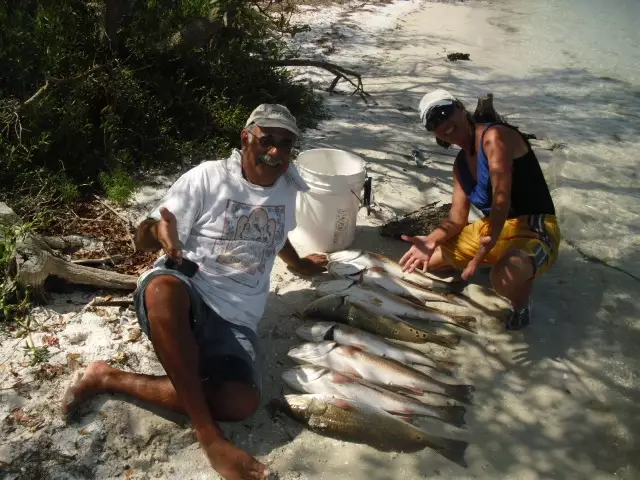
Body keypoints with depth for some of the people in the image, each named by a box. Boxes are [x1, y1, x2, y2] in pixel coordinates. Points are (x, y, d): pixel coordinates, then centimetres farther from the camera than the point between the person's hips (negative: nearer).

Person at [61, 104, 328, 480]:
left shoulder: (287, 186, 12)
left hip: (235, 318, 3)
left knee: (241, 404, -27)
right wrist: (161, 232, -28)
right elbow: (144, 237, -5)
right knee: (164, 288, -43)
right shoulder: (207, 177, -3)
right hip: (184, 293, -3)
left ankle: (112, 379, -12)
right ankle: (209, 435, -31)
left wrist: (298, 264, 47)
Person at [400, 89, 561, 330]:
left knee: (505, 277, -43)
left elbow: (501, 200, -26)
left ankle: (521, 305, -3)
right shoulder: (460, 163, 10)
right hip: (490, 228, 9)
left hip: (535, 232, -9)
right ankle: (503, 259, 22)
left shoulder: (495, 136, -18)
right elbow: (457, 218, 5)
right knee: (420, 258, 10)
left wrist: (482, 254, -30)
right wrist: (431, 241, -14)